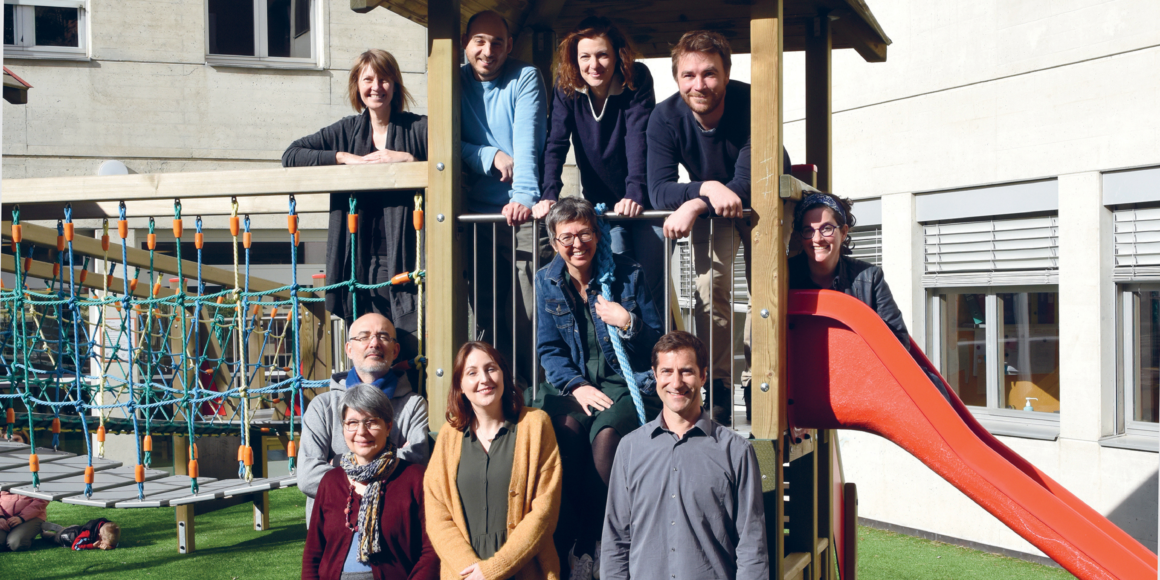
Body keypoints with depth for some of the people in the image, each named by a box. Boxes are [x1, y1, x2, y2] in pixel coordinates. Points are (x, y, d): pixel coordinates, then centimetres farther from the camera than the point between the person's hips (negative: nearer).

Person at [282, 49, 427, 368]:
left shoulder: (419, 128, 6)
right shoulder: (346, 131, 14)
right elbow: (291, 155, 6)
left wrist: (407, 159, -14)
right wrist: (346, 158, -5)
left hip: (407, 261, -3)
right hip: (362, 265, 3)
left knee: (415, 352, -8)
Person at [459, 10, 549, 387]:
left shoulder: (525, 78, -2)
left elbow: (527, 142, -16)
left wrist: (524, 197, -30)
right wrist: (492, 156, -11)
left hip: (523, 215, -4)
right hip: (477, 214, 4)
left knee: (527, 313, -9)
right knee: (485, 313, 6)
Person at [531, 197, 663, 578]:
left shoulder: (627, 273, 0)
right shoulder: (547, 280, 6)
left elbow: (656, 342, 3)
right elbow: (548, 349, 6)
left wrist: (628, 323, -18)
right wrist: (578, 386, -11)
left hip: (626, 381, -2)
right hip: (573, 382, 2)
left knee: (607, 432, -32)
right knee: (566, 427, -31)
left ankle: (588, 547, -19)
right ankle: (565, 541, -18)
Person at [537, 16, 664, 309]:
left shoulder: (637, 79, -14)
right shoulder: (567, 88, -8)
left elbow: (638, 139, -24)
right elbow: (556, 143, -14)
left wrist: (635, 193, -37)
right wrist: (549, 195, -28)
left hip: (642, 201, -2)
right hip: (600, 202, 2)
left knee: (651, 279, -2)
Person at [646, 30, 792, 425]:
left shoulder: (753, 105, -31)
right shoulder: (665, 118, -22)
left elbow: (748, 185, -33)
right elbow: (659, 191, -29)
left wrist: (693, 205, -43)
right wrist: (707, 189, -46)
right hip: (708, 206, 2)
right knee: (710, 289, -13)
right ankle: (717, 390, -4)